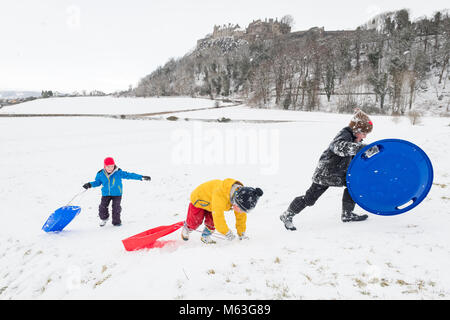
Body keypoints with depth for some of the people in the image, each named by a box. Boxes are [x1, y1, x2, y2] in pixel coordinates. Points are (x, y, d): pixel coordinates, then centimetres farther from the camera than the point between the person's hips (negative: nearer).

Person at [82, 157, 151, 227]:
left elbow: (129, 175, -11)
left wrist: (141, 177, -14)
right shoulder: (100, 174, -6)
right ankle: (103, 218, 31)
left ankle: (116, 221, 16)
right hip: (105, 194, 2)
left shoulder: (119, 172, -13)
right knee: (102, 207, 0)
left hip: (117, 194, -2)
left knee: (116, 208, -5)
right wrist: (90, 184, -6)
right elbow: (97, 182, 11)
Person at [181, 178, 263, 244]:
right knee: (195, 223, 3)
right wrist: (227, 233, -29)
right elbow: (218, 216, -42)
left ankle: (206, 235, 13)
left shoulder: (240, 194, -24)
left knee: (212, 223, -12)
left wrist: (241, 233, -8)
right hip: (199, 199, -5)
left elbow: (241, 216, -11)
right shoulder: (220, 196, -48)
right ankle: (186, 228, 35)